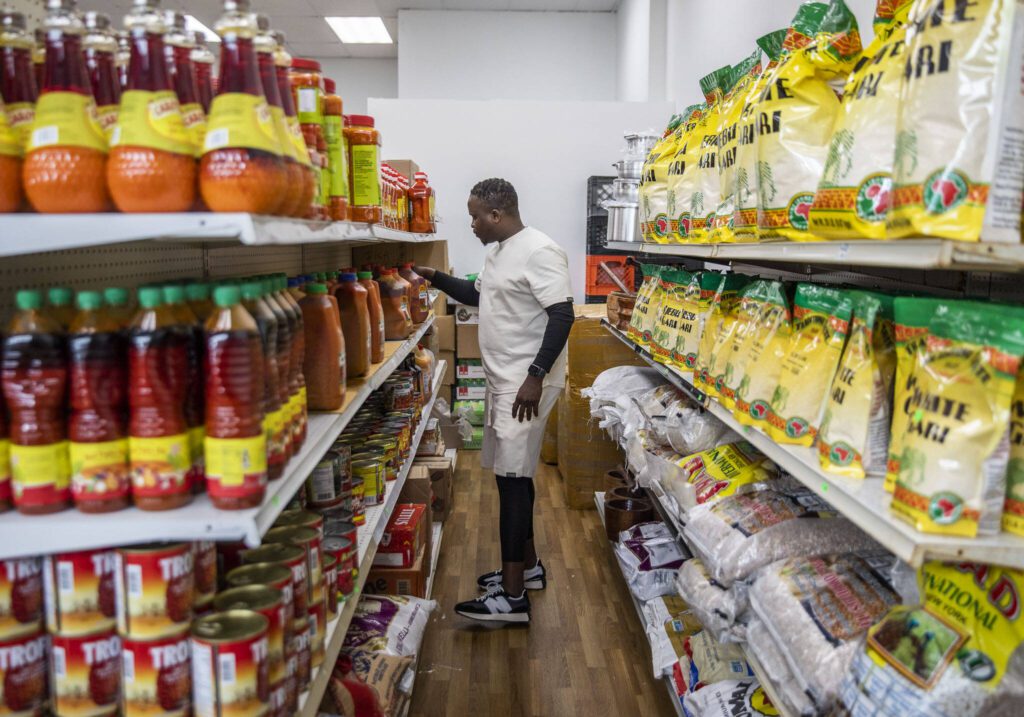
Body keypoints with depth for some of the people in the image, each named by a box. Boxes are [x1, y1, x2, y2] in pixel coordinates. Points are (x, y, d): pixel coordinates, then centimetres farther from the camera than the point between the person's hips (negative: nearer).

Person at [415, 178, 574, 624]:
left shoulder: (539, 252, -15)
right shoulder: (497, 252, 15)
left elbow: (562, 316, -21)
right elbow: (478, 295, 31)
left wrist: (535, 377, -25)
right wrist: (434, 278, 21)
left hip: (526, 386, -10)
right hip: (503, 382, 10)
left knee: (513, 479, -8)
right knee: (512, 474, 15)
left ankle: (512, 596, -1)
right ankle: (528, 566, 30)